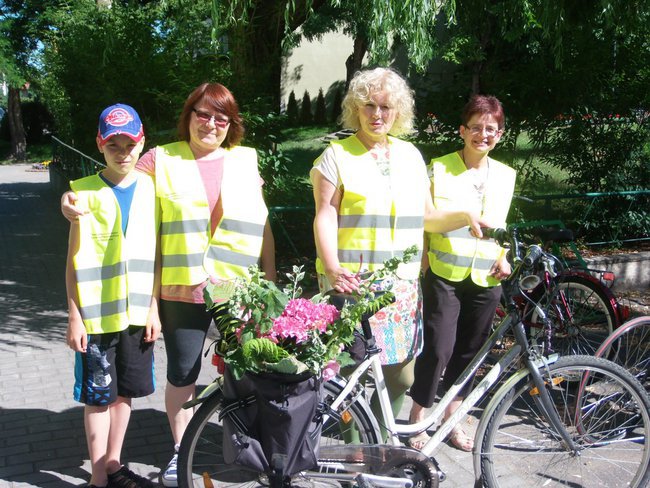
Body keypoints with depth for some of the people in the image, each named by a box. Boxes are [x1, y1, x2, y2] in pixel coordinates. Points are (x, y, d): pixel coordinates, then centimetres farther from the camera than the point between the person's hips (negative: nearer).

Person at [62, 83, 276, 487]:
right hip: (182, 288, -1)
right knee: (182, 373, 9)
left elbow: (262, 225, 11)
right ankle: (181, 451, 28)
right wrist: (74, 200, -16)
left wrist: (271, 281, 10)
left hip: (239, 287, 1)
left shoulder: (245, 161, 9)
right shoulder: (162, 159, 4)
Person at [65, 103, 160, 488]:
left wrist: (154, 306, 2)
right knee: (99, 395, 5)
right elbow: (75, 259, -3)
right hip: (97, 313, -3)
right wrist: (74, 315, -6)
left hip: (138, 310, 3)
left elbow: (154, 252, 6)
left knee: (125, 391, 13)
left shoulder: (150, 188, 4)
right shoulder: (86, 192, -4)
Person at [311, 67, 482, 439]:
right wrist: (332, 268, -22)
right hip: (352, 283, -4)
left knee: (401, 378, 8)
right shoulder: (337, 154, 1)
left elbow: (426, 217, 18)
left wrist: (466, 217, 1)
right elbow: (325, 215, -8)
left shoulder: (410, 154, 14)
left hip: (401, 285, 5)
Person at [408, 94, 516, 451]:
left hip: (486, 279, 4)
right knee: (438, 349, -8)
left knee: (469, 351, 11)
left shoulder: (506, 175, 9)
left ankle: (451, 419, 28)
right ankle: (417, 420, 11)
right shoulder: (440, 168, -3)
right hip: (444, 275, -4)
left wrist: (502, 258, 2)